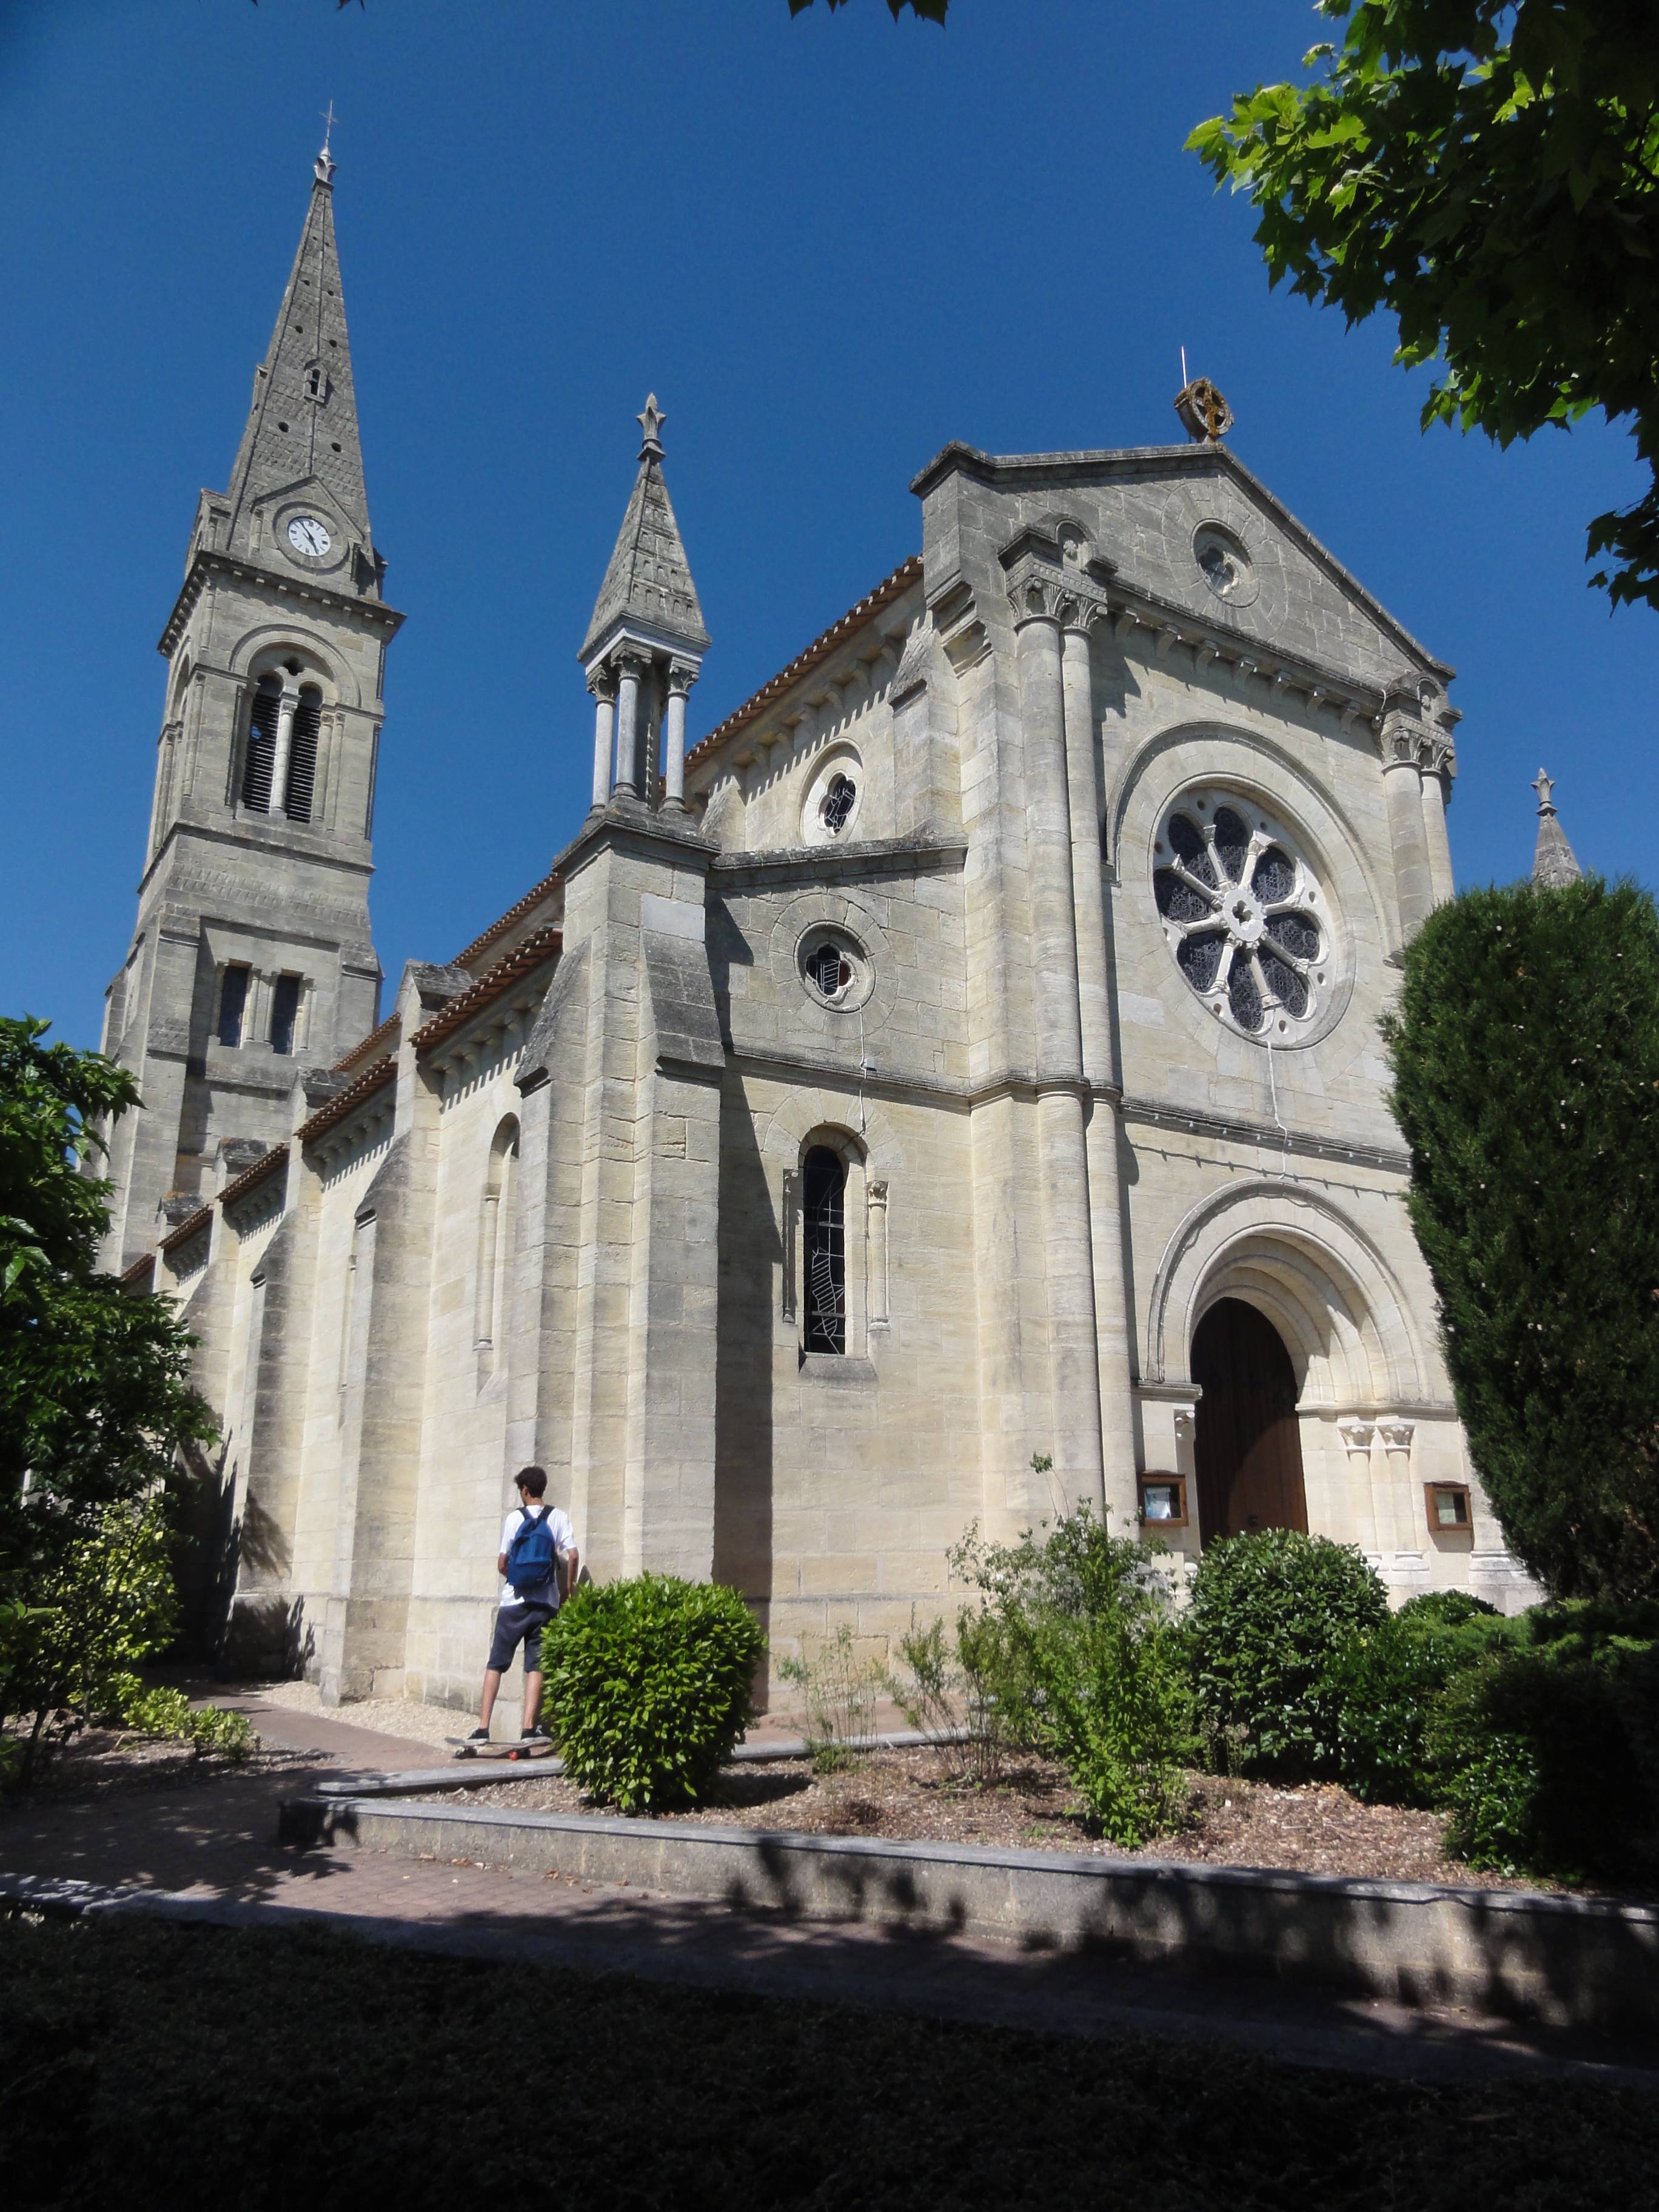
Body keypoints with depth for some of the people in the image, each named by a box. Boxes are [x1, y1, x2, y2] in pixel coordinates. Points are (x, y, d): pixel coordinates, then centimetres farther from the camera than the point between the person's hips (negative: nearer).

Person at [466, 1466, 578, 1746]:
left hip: (514, 1601, -1)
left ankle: (483, 1728, 2)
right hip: (545, 1603, 1)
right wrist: (568, 1590, 7)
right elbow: (573, 1557, -6)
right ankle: (530, 1729, -4)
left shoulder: (515, 1518, -1)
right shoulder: (558, 1517, 2)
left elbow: (502, 1565, 0)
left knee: (496, 1664, 6)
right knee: (535, 1665, 4)